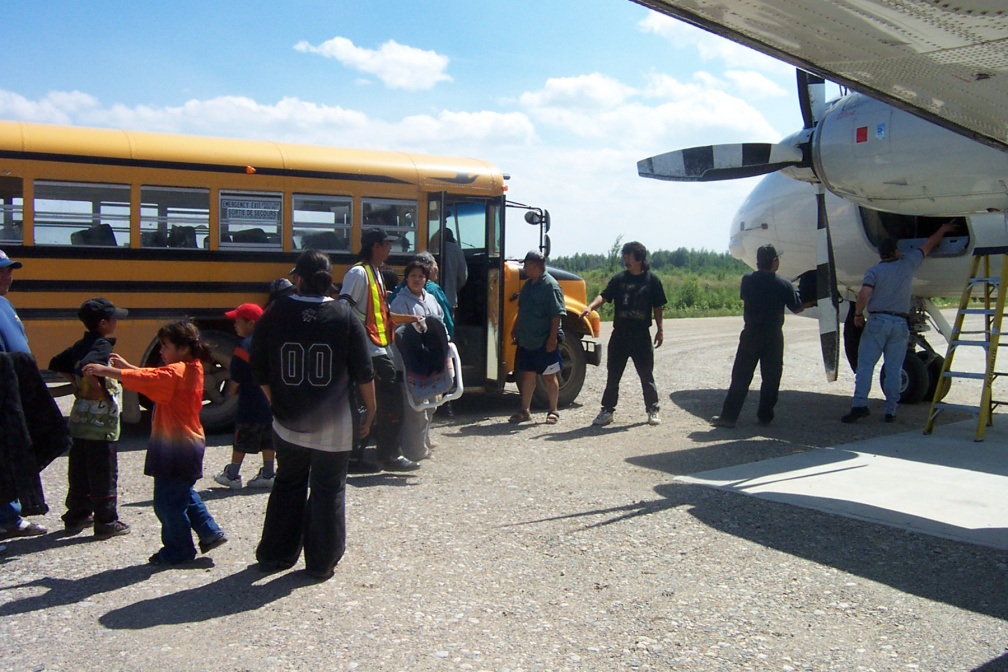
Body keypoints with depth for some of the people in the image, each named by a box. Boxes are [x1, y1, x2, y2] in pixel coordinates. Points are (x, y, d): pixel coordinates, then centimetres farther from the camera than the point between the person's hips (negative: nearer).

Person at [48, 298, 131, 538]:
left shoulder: (81, 345, 9)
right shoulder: (102, 346, -17)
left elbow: (57, 364, 20)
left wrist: (77, 384, 15)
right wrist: (101, 392, -22)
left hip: (79, 420, 9)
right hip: (100, 423, -9)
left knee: (79, 471, 18)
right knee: (104, 473, 0)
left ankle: (77, 516, 29)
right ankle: (106, 523, 6)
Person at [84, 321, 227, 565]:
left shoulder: (175, 373, -18)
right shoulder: (191, 369, 9)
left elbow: (144, 378, -26)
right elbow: (153, 375, 16)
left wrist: (104, 370, -21)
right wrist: (126, 365, 10)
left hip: (174, 449, -9)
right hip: (190, 443, 9)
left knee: (167, 501, 3)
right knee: (184, 494, 24)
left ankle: (178, 551, 14)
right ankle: (210, 533, 24)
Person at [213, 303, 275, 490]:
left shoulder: (245, 345, -16)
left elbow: (236, 378, -14)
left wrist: (231, 390, 4)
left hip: (250, 405, -7)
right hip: (271, 403, 7)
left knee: (241, 440, 5)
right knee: (268, 440, 12)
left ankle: (232, 475, 14)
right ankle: (268, 474, 15)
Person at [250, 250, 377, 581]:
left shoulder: (275, 315, -5)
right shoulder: (345, 317, -8)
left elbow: (259, 370, 0)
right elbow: (364, 373, -6)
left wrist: (279, 402, 14)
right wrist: (370, 408, 8)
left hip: (288, 421, 2)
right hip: (334, 426, -2)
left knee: (287, 485, 19)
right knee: (328, 490, 10)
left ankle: (275, 554, 27)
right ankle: (322, 563, 16)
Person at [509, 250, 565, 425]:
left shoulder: (550, 286, -15)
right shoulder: (528, 284, 11)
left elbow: (557, 314, -18)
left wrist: (553, 338, -22)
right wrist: (515, 329, 20)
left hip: (544, 343, -7)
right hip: (526, 341, 8)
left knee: (549, 377, 4)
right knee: (527, 375, 11)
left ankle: (553, 411, 16)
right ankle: (525, 411, 20)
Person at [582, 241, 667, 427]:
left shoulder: (652, 280, 0)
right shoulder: (619, 278, 3)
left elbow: (657, 307, 5)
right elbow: (604, 295, -7)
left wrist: (660, 330, 3)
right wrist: (590, 307, -25)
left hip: (641, 336, -1)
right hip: (620, 335, 2)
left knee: (646, 375, 8)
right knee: (613, 375, 6)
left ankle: (653, 410, 21)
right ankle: (607, 410, 15)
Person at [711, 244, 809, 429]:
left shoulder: (747, 280, -3)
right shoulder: (784, 284, -7)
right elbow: (797, 308, 3)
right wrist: (809, 303, 26)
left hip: (750, 334, 1)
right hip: (773, 336, -1)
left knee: (740, 377, 3)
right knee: (771, 378, 11)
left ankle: (728, 416, 1)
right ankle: (765, 416, 15)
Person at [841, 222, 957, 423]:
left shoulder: (874, 271, 0)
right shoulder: (908, 263, 8)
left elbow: (864, 294, -14)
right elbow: (928, 246, 24)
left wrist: (858, 314, 0)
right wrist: (943, 229, 40)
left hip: (877, 321, -2)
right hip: (900, 324, 2)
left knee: (866, 365, -3)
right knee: (893, 370, 6)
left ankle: (860, 404, -14)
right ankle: (890, 410, 7)